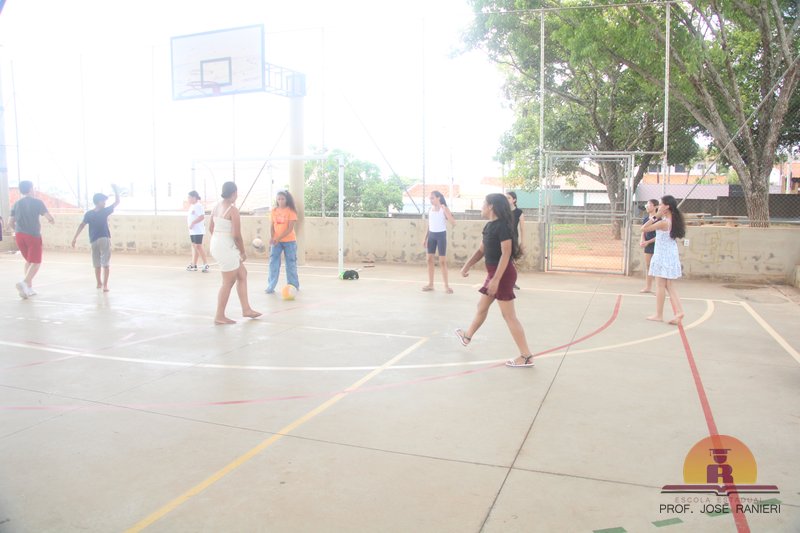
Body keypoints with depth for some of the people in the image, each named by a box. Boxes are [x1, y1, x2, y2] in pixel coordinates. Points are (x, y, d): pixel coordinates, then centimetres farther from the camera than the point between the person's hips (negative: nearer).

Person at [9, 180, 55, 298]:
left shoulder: (16, 204, 11)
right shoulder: (37, 202, -2)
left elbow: (10, 223, 11)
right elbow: (49, 218, -8)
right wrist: (52, 221, 15)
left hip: (19, 235, 5)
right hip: (33, 235, -5)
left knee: (29, 261, 20)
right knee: (36, 263, -3)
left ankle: (29, 287, 16)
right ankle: (24, 283, -26)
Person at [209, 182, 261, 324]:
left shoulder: (217, 207, 9)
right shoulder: (233, 210, -16)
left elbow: (211, 228, 16)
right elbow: (237, 235, -18)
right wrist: (243, 252, -5)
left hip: (217, 244, 9)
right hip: (226, 248, -9)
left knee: (242, 274, 18)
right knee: (229, 282, 2)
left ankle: (246, 309, 23)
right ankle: (219, 317, 9)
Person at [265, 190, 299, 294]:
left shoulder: (291, 211, -9)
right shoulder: (274, 211, 4)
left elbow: (290, 228, -14)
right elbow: (272, 226, 6)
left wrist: (279, 238, -22)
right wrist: (271, 237, -12)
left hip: (289, 241, -3)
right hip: (276, 241, 3)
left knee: (291, 264, 7)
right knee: (273, 263, -1)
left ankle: (293, 285, 19)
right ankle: (271, 287, 2)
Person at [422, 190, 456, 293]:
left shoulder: (444, 209, -9)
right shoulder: (430, 209, 7)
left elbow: (453, 223, -19)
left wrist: (445, 210, -24)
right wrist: (425, 238, 11)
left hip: (441, 235, -5)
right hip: (431, 235, 6)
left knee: (442, 261, -4)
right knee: (429, 259, 5)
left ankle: (446, 285, 3)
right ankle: (430, 284, 14)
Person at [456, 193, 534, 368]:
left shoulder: (502, 225, -19)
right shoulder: (488, 226, 10)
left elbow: (506, 254, -24)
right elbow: (481, 250, 18)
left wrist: (496, 279, -28)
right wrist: (467, 266, 9)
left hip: (502, 274, -10)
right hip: (493, 273, 10)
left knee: (509, 315, -7)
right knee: (482, 306, 25)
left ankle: (526, 357, -2)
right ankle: (467, 336, 46)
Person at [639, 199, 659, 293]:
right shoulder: (646, 217, 7)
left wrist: (648, 242, -16)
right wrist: (642, 240, -7)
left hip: (656, 244, -7)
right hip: (647, 244, 7)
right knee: (647, 266, 11)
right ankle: (648, 287, 20)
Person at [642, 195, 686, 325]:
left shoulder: (663, 222, -19)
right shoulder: (673, 220, 6)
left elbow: (644, 228, -16)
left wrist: (655, 216, -13)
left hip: (662, 256, -8)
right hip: (671, 255, 8)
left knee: (660, 286, 0)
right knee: (670, 286, 12)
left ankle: (659, 315, 7)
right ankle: (679, 311, 4)